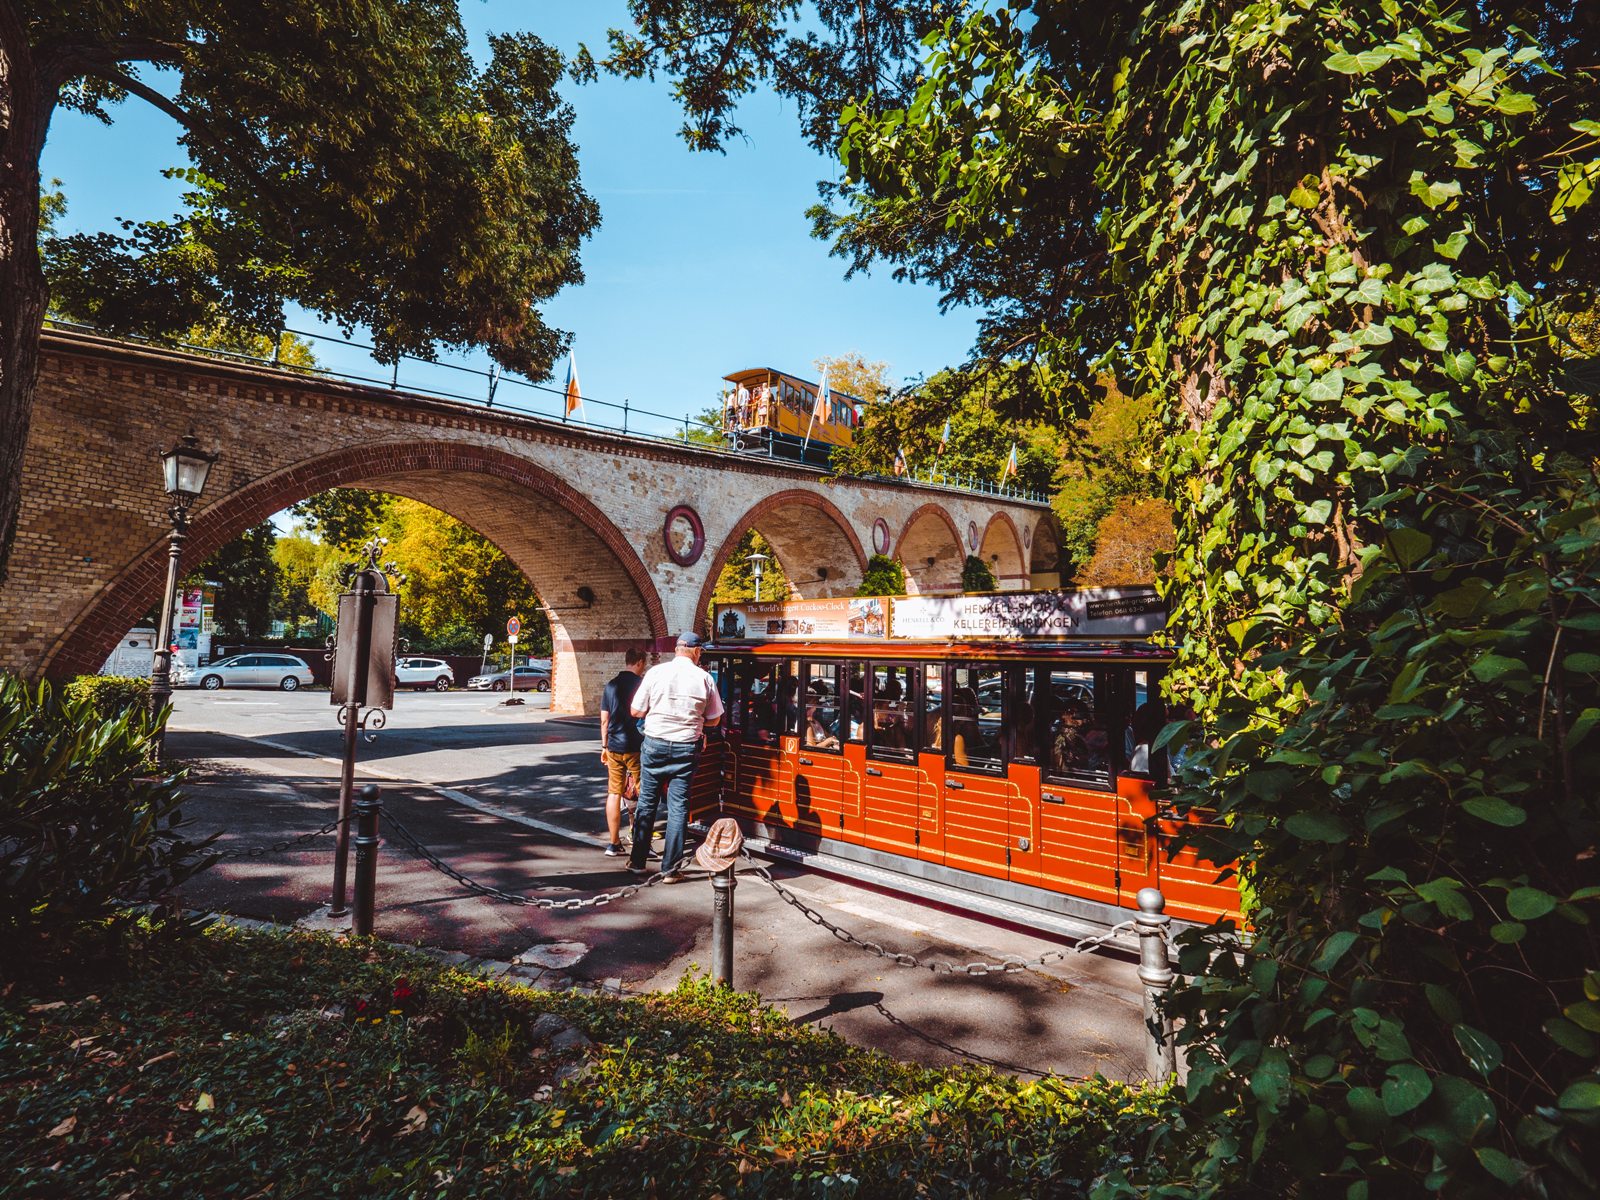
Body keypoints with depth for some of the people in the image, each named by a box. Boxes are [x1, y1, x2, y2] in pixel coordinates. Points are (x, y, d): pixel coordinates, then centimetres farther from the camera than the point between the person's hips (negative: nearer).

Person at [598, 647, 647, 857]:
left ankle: (614, 844, 14)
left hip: (614, 747, 5)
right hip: (636, 747, -5)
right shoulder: (641, 685, -9)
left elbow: (604, 720, 10)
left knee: (614, 794, 9)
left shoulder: (611, 686, 6)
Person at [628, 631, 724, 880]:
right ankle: (670, 868, 11)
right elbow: (714, 719, 5)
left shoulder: (656, 672, -6)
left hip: (655, 744, 0)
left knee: (647, 803, 13)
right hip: (687, 748, 0)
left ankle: (637, 861, 23)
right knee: (678, 807, 7)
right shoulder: (704, 678, -4)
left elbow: (636, 711, 0)